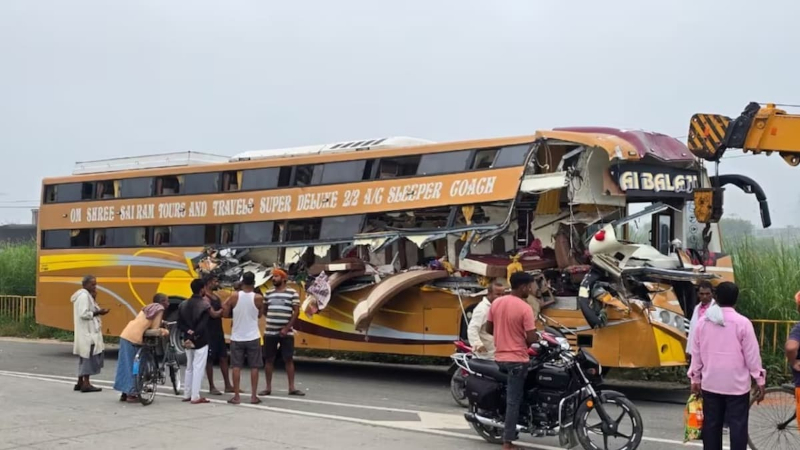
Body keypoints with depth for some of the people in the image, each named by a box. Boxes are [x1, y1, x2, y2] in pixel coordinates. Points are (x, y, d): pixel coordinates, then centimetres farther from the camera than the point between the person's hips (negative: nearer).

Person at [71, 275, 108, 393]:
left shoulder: (86, 295, 16)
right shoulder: (84, 296, -14)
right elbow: (84, 314, -22)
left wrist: (93, 299, 5)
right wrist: (98, 313, -17)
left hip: (87, 332, 11)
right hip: (88, 332, -11)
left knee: (85, 357, 15)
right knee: (89, 356, -10)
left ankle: (80, 383, 20)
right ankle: (86, 384, -10)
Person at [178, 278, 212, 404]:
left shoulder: (184, 305, 7)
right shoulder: (204, 305, -13)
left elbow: (180, 324, 5)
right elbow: (203, 325, -21)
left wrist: (188, 332, -5)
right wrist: (195, 335, -15)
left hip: (188, 340, 7)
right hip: (201, 341, -7)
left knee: (189, 368, 16)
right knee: (198, 368, -4)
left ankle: (187, 395, 20)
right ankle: (195, 397, -5)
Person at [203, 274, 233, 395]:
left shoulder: (217, 297, 13)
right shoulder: (205, 299, -14)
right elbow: (214, 314, -21)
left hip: (219, 332, 8)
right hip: (209, 333, -8)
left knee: (223, 358, 10)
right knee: (210, 360, 0)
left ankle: (228, 386, 15)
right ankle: (211, 387, 7)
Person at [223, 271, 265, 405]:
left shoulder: (234, 296, -8)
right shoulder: (258, 298, -8)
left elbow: (225, 314, 1)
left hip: (237, 337, 1)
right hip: (253, 337, 0)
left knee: (236, 367, 6)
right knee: (254, 367, 7)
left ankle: (236, 396, 5)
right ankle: (253, 396, 7)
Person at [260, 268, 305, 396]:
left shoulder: (292, 293, -3)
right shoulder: (268, 293, 9)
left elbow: (296, 312, -6)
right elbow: (264, 310, 19)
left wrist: (287, 328, -12)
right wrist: (272, 319, 3)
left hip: (286, 332, -3)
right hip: (270, 332, 3)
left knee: (289, 359, 0)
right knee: (269, 359, 5)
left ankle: (292, 388, 5)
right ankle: (268, 387, 12)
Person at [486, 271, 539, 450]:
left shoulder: (496, 303, 2)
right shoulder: (525, 308, -17)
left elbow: (488, 329, 9)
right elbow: (531, 338, -18)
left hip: (499, 358, 6)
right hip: (517, 359, -6)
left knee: (507, 397, 25)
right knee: (513, 401, -1)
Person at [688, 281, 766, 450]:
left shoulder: (703, 322, 1)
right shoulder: (742, 323, -11)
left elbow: (696, 353, 6)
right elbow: (752, 355, -8)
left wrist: (695, 379, 16)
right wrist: (760, 380, 1)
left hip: (710, 384, 4)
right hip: (737, 385, -3)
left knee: (711, 425, 10)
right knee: (738, 426, 1)